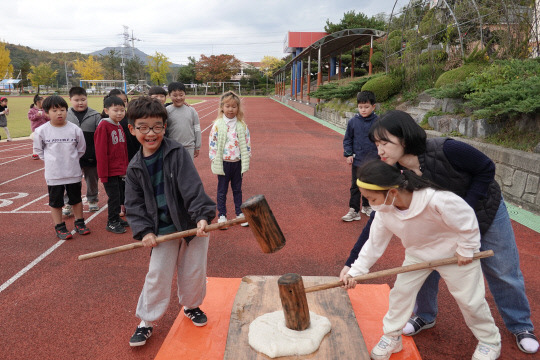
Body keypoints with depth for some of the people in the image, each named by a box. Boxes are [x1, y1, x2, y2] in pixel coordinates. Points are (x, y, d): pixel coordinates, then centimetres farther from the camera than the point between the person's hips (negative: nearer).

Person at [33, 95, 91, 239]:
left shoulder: (75, 130, -6)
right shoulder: (41, 131, -8)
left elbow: (81, 149, 7)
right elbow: (38, 149, 6)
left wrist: (71, 159, 5)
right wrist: (50, 160, 2)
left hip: (73, 172, 1)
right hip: (53, 174, -1)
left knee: (76, 199, 15)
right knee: (55, 201, 9)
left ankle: (79, 223, 30)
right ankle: (59, 227, 22)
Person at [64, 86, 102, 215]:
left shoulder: (95, 116, -3)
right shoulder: (66, 116, -1)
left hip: (91, 156, 0)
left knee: (92, 178, 15)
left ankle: (92, 200, 34)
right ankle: (68, 203, 19)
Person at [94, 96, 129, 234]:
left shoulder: (119, 126, 11)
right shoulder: (103, 126, -14)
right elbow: (100, 152, -16)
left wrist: (126, 167, 16)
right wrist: (103, 173, -16)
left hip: (120, 170, 8)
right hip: (110, 171, -8)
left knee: (120, 195, 15)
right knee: (114, 196, 0)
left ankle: (116, 218, 31)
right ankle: (112, 222, 16)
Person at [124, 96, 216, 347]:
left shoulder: (177, 153, -13)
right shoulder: (135, 168, -1)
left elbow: (193, 187, -22)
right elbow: (134, 204, 2)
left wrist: (202, 215, -34)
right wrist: (144, 231, -12)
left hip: (192, 224, -2)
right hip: (164, 229, 2)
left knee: (193, 272, 12)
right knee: (157, 275, 5)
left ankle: (191, 305, 41)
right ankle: (147, 320, 26)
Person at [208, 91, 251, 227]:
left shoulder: (242, 125, 0)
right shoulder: (217, 125, -7)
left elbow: (247, 143, 5)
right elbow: (212, 143, -5)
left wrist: (245, 162, 2)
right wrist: (215, 162, -7)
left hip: (238, 162, 2)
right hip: (223, 163, -2)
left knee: (237, 189, 15)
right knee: (222, 190, 10)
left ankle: (239, 213, 28)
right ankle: (222, 215, 22)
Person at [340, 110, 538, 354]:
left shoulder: (446, 150, -36)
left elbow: (486, 169, -20)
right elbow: (377, 223, -20)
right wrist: (352, 262, -24)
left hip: (485, 212, -2)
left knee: (504, 274, 11)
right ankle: (425, 316, 26)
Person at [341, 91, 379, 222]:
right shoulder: (353, 121, -5)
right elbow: (347, 139, 3)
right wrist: (348, 154, -4)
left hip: (373, 161, 1)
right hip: (357, 160, -1)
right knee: (355, 186, 3)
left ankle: (367, 206, 34)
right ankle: (354, 210, 8)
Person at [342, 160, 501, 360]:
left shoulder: (437, 201, -42)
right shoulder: (384, 210, -21)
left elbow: (467, 222, -25)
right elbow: (374, 243, -11)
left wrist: (466, 250, -12)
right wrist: (355, 271, -15)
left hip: (454, 252, -4)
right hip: (417, 254, 5)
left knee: (469, 299, 8)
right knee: (400, 291, 2)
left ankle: (490, 341, 35)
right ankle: (391, 337, 22)